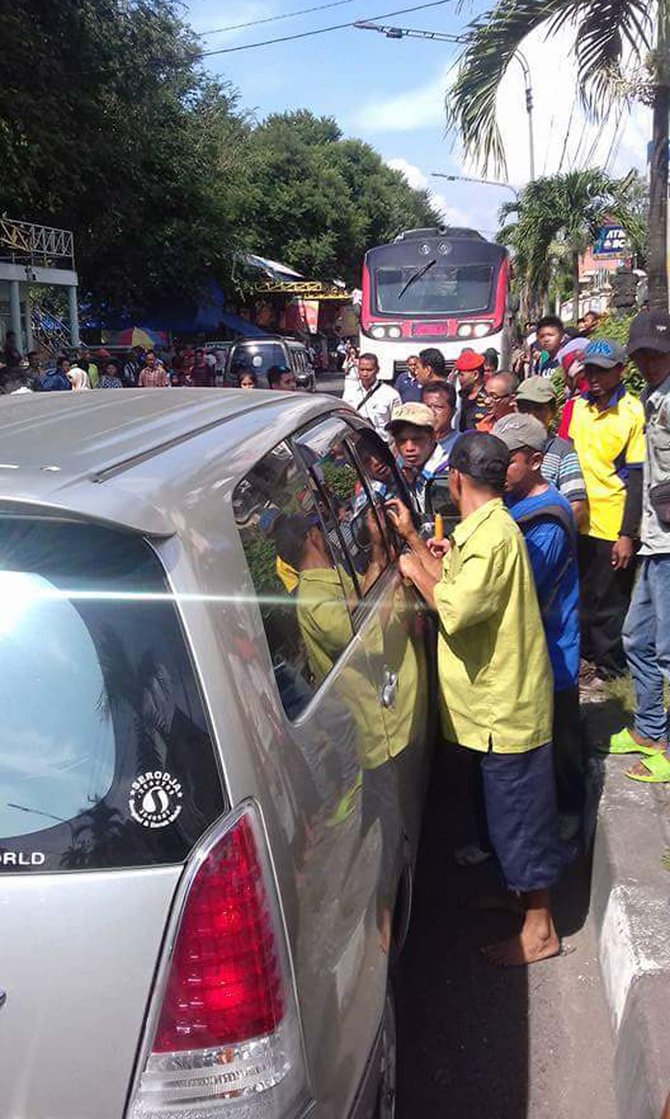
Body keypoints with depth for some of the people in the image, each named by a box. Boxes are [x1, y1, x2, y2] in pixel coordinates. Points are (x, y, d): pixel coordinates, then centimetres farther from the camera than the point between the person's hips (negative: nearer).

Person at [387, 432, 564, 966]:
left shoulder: (493, 535, -24)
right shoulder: (485, 529, 8)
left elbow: (454, 609, -33)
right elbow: (460, 588, 13)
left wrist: (416, 569, -16)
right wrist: (412, 537, 14)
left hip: (507, 704, -10)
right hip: (499, 697, 10)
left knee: (520, 810, 3)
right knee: (511, 808, 23)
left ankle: (539, 930, 18)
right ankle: (522, 895, 41)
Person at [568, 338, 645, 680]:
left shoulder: (633, 413, -10)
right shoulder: (578, 407, 6)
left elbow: (637, 478, -12)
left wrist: (627, 535, -15)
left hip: (612, 526, -5)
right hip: (579, 521, 5)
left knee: (609, 601, 7)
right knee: (581, 594, 16)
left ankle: (609, 664, 23)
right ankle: (585, 652, 34)